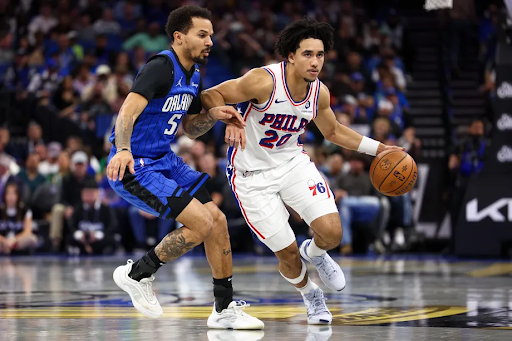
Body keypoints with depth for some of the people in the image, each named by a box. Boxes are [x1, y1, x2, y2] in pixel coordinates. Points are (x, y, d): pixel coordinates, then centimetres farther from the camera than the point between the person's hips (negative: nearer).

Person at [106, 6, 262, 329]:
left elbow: (190, 128, 19)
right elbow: (128, 112, -32)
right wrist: (123, 150, -51)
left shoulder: (194, 75, 10)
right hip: (133, 166, -9)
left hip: (164, 160, 9)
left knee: (218, 220, 4)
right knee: (201, 223, -17)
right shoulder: (161, 67, -19)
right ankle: (137, 274, 1)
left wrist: (214, 115, -2)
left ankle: (225, 309, 15)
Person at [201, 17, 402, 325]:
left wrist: (376, 148, 8)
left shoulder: (320, 92, -6)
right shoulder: (264, 81, -25)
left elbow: (333, 131, 14)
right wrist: (230, 121, -39)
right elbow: (210, 96, -20)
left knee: (332, 232, -14)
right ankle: (310, 295, 30)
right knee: (287, 253, -4)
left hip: (293, 163, 4)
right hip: (252, 175, -4)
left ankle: (315, 253, 24)